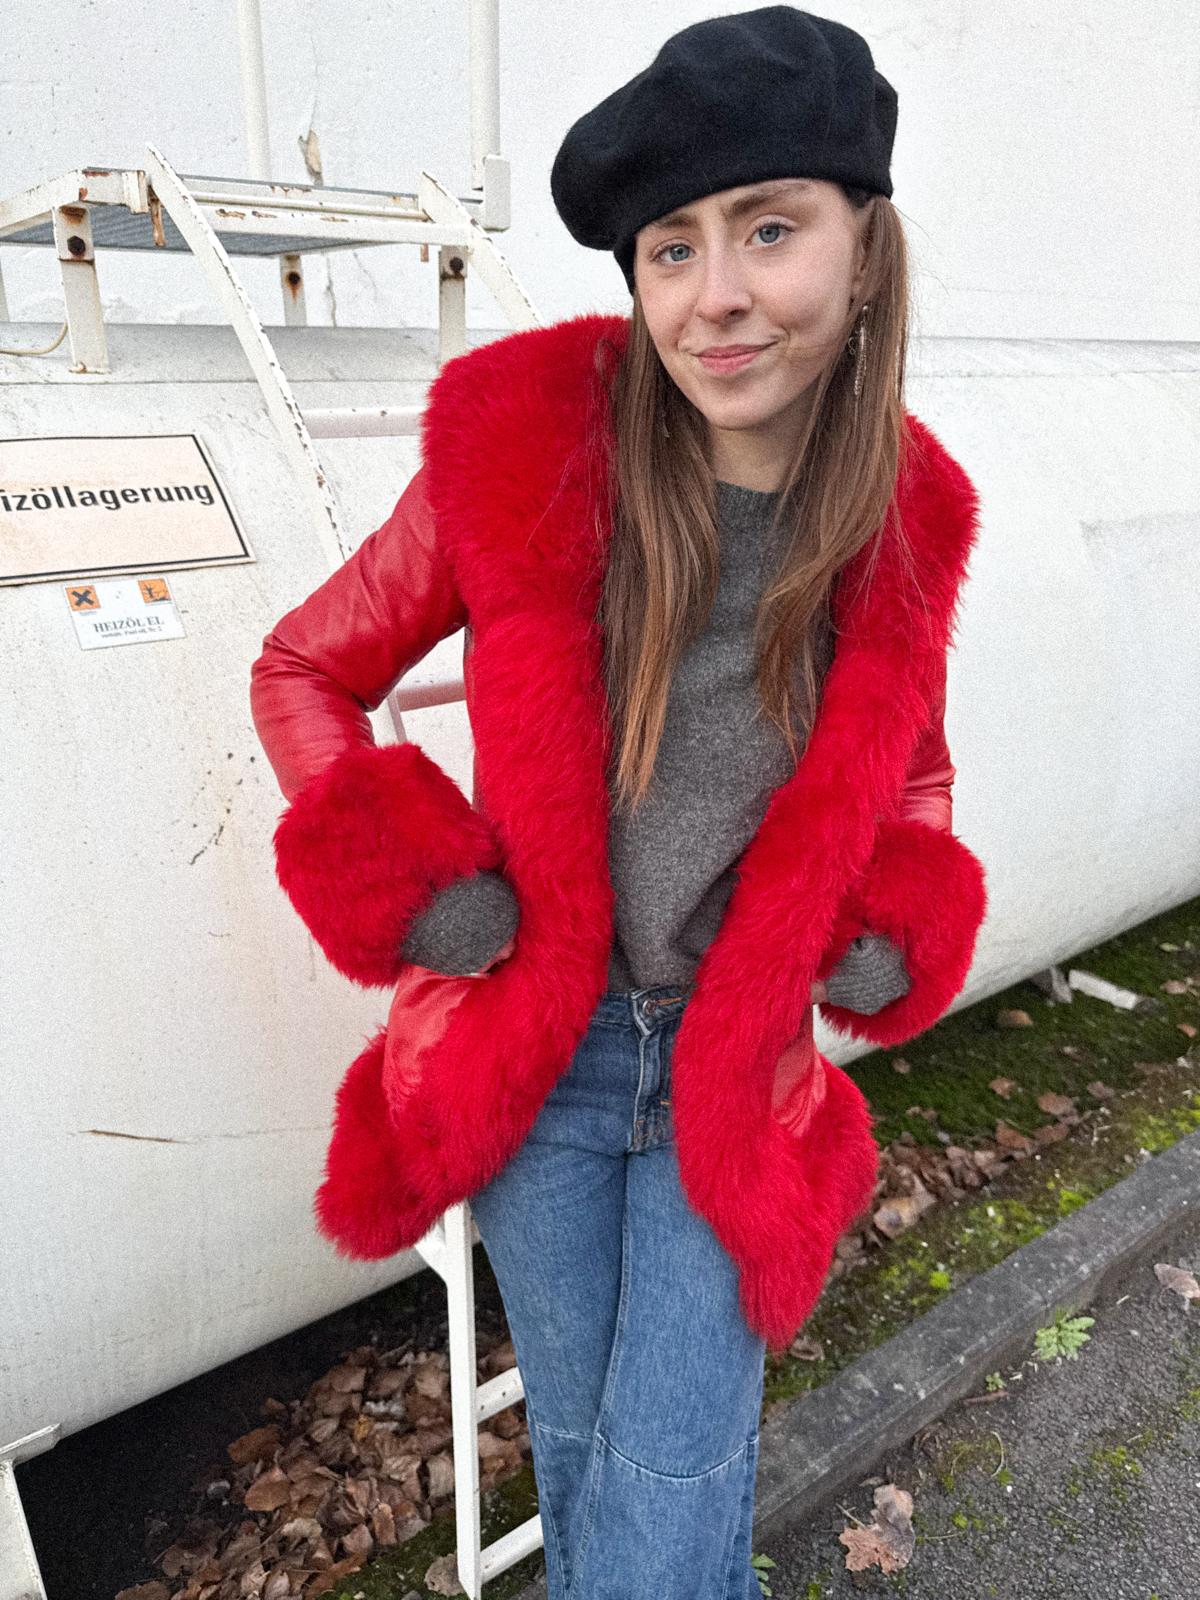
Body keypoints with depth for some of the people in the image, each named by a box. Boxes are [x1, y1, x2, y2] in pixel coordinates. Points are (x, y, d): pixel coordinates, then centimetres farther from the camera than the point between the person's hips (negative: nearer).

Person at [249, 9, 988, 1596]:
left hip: (740, 1064, 1)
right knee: (576, 1443, 20)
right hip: (533, 1051, 0)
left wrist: (898, 930, -9)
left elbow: (910, 774, 10)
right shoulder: (527, 443, -15)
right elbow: (303, 673, -3)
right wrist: (411, 878, -16)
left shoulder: (900, 513, -8)